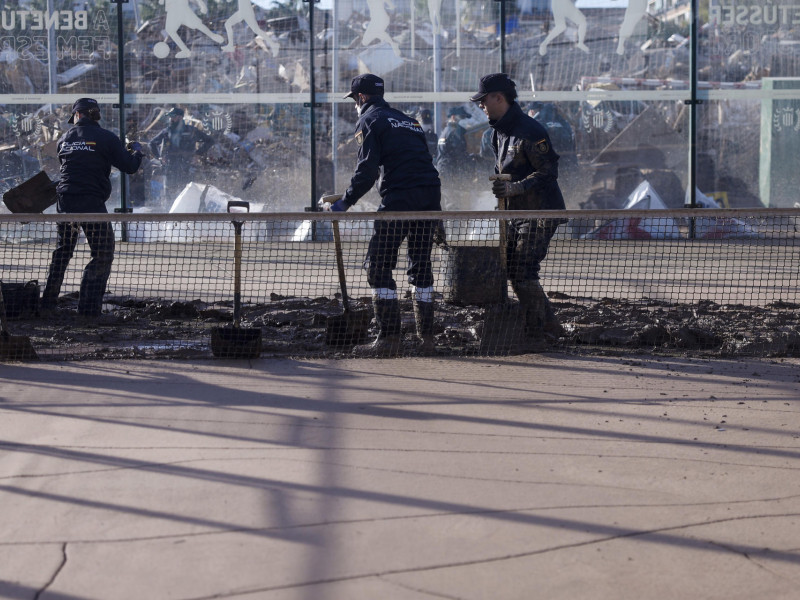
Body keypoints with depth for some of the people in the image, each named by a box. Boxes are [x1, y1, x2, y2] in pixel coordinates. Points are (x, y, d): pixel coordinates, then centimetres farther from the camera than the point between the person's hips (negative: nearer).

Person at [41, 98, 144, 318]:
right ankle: (88, 306, -4)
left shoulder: (65, 139, 10)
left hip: (65, 201, 5)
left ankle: (47, 302, 26)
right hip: (92, 203, -5)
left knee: (62, 251, 21)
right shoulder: (106, 138, -5)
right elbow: (129, 167, -3)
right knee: (103, 256, 3)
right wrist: (136, 151, 18)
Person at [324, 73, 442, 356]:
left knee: (379, 266, -1)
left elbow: (367, 169, -9)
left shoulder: (369, 120, 4)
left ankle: (389, 337, -7)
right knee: (421, 267, 15)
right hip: (431, 195, 7)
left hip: (398, 198, -7)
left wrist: (345, 202, -3)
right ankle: (426, 337, 14)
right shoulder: (409, 121, 26)